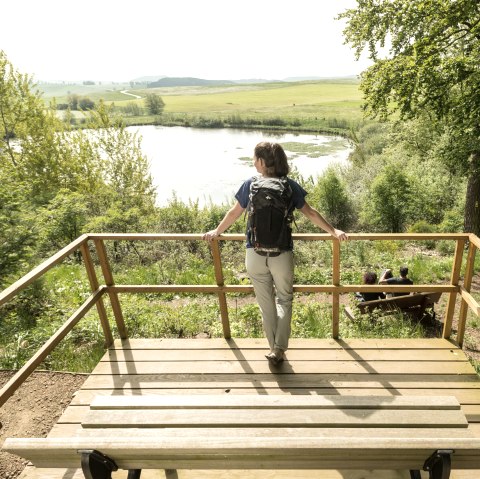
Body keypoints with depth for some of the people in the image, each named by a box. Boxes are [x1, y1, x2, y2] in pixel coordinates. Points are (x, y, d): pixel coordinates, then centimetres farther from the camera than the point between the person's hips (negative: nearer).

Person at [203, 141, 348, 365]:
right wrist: (333, 231, 13)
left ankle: (275, 347, 26)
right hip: (281, 254, 0)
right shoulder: (290, 186, -4)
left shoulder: (249, 185, -4)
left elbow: (233, 214, 6)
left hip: (255, 254, 0)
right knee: (284, 299, 18)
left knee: (266, 302, 15)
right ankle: (279, 349, 13)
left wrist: (216, 232, 22)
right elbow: (310, 213, 1)